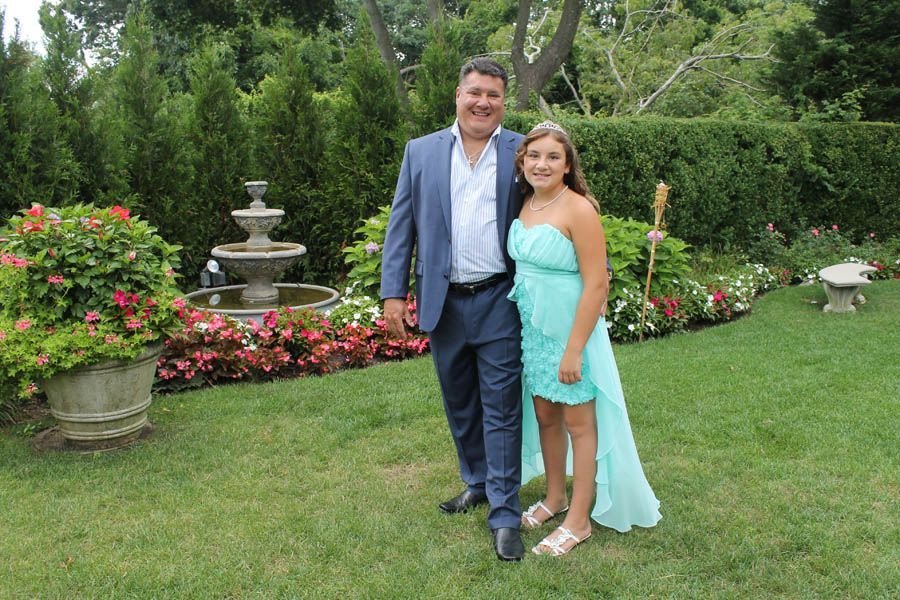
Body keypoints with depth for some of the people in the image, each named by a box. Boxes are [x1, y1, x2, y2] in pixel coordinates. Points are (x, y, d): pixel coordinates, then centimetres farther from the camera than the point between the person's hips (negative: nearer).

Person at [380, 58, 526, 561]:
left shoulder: (523, 153, 1)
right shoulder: (421, 152, 6)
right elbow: (401, 226, 5)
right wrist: (394, 292, -1)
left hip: (499, 299, -3)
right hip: (442, 301, 3)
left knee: (501, 407, -1)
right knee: (459, 403, 16)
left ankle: (505, 514, 8)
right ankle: (477, 481, 36)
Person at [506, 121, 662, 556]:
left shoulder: (578, 210, -19)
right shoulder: (525, 204, 3)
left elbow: (596, 285, -21)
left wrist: (574, 350, -21)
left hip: (571, 329, -7)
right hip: (533, 329, 7)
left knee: (579, 424, 6)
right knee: (545, 416, 18)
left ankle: (579, 520, 19)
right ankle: (555, 497, 37)